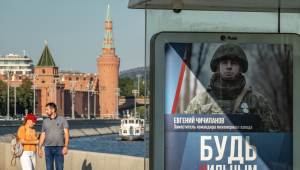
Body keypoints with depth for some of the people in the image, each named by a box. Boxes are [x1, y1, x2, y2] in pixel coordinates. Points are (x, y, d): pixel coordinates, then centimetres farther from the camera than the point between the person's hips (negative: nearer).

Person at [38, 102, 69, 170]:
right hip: (48, 148, 3)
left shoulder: (62, 119, 2)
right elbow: (43, 135, 14)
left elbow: (66, 133, -4)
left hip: (59, 148, -3)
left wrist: (66, 146, -15)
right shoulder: (45, 121, 11)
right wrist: (39, 148, 9)